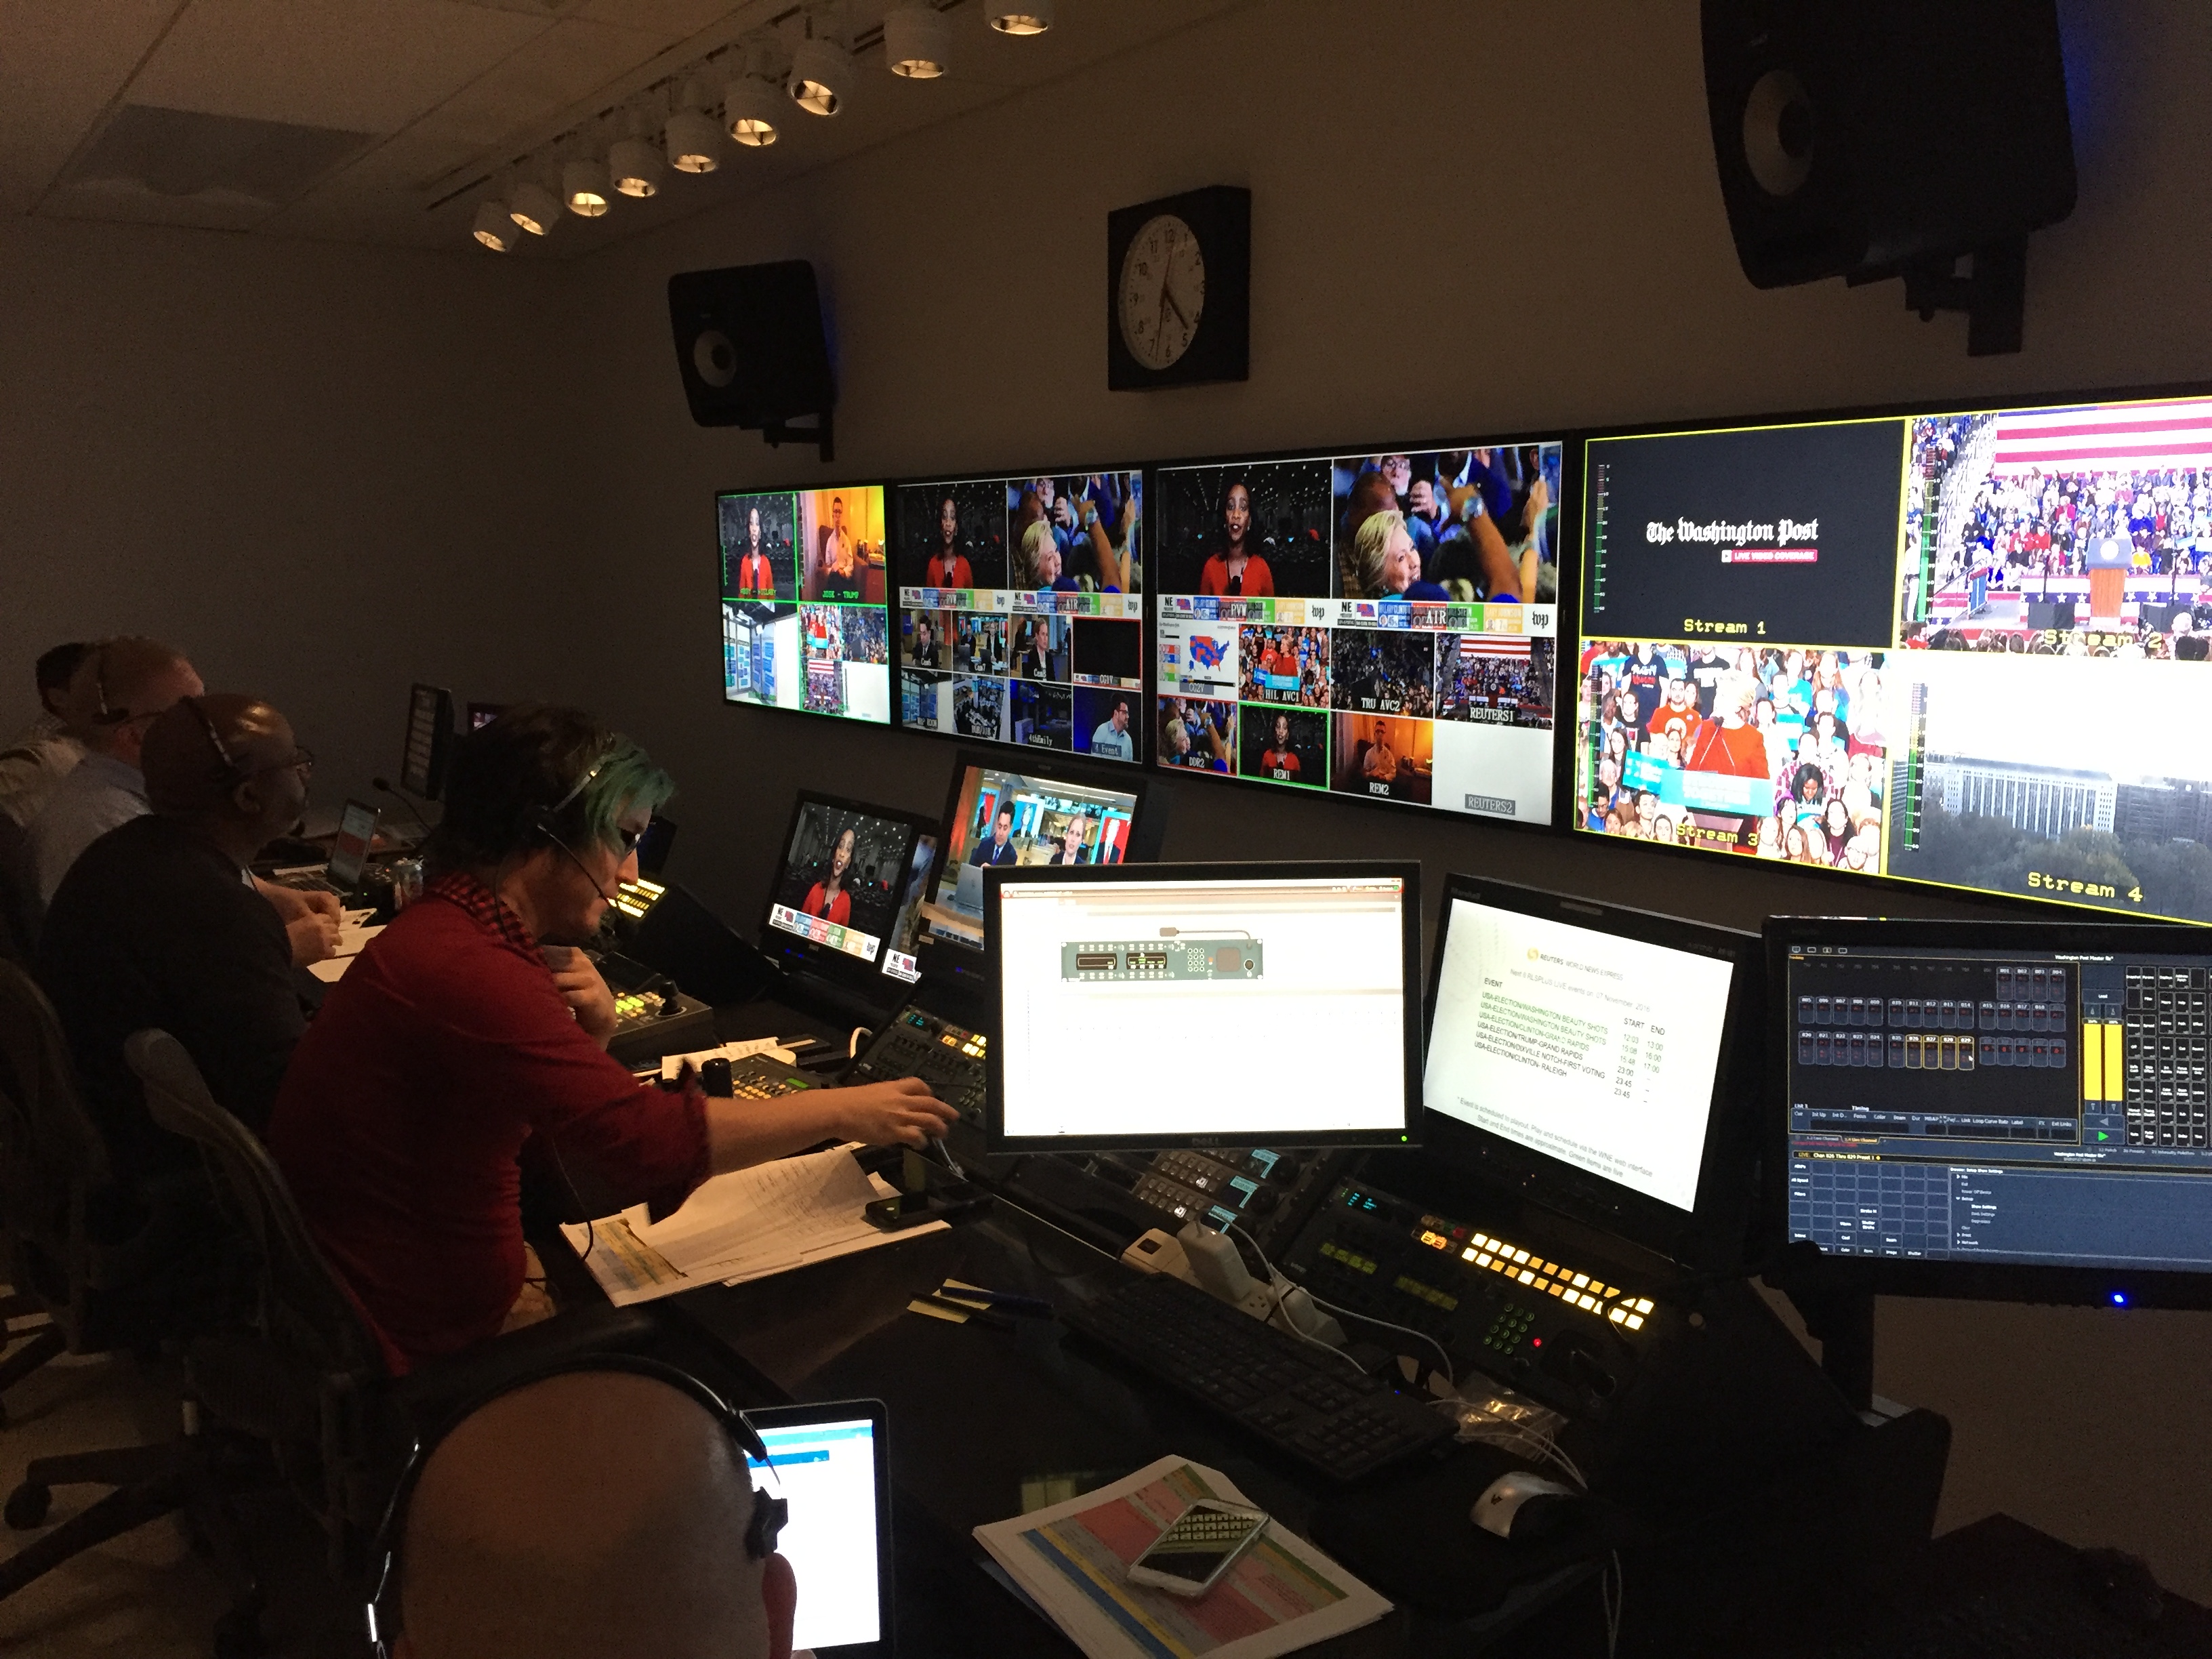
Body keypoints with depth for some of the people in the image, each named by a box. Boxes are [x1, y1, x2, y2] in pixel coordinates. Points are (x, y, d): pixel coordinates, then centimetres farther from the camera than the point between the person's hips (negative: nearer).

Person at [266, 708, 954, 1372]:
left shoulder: (448, 931, 7)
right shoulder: (467, 972, -27)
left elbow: (549, 1136, 12)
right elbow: (650, 1140, -30)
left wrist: (589, 1041, -8)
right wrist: (840, 1112, -20)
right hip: (412, 1349, -9)